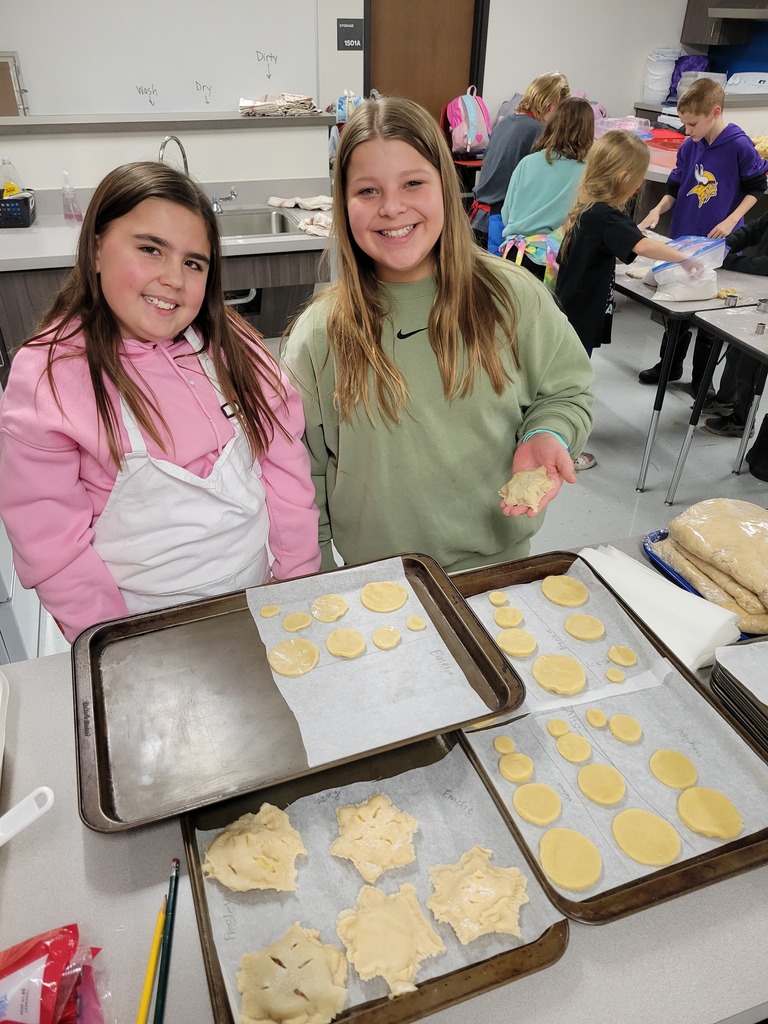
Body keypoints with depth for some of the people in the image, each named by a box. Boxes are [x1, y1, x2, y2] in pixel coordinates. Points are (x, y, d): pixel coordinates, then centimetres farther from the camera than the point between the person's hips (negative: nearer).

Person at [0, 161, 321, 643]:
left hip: (258, 601, 3)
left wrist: (302, 577, -7)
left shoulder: (229, 344, -6)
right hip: (146, 629, -3)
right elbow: (52, 546, -13)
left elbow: (284, 463, -5)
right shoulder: (47, 380, -14)